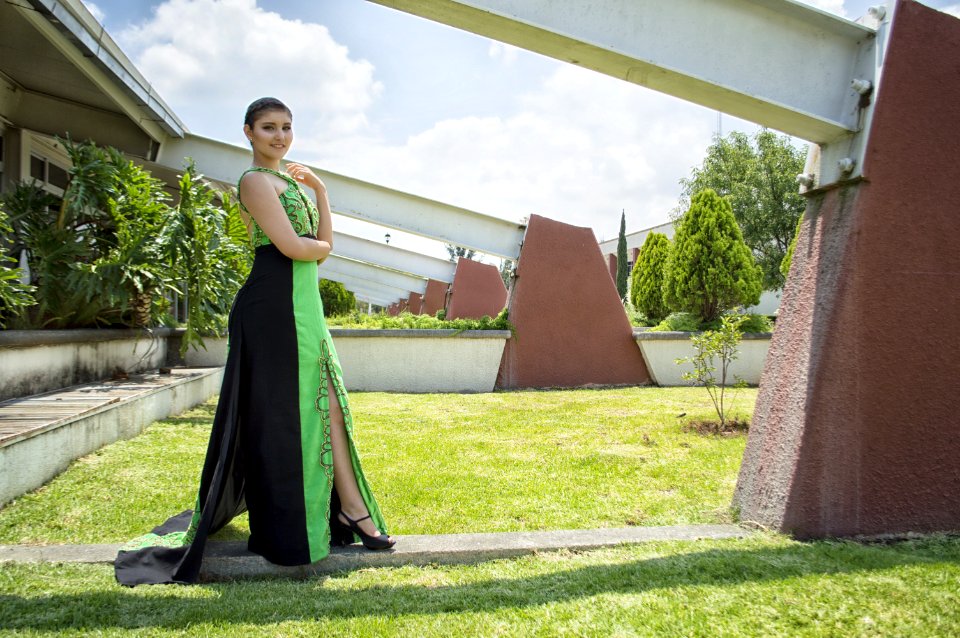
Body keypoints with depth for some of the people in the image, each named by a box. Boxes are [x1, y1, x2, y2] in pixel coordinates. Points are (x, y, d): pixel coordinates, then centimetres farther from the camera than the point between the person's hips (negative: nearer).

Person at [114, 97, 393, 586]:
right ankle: (283, 528, 10)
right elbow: (292, 246, -16)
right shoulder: (256, 180, -6)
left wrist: (320, 191, 7)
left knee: (327, 403, 7)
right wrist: (322, 247, 3)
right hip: (274, 303, -9)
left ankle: (351, 509, 14)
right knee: (279, 412, -2)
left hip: (304, 303, 9)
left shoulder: (291, 180, 22)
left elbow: (324, 242, 13)